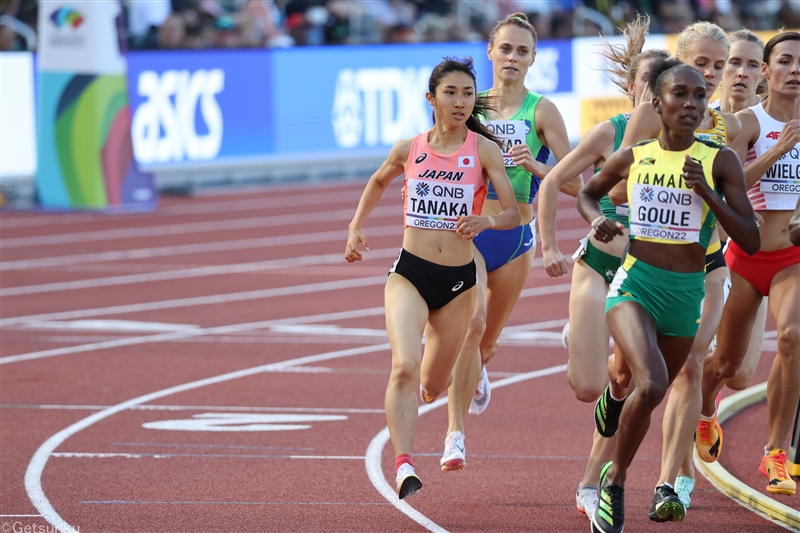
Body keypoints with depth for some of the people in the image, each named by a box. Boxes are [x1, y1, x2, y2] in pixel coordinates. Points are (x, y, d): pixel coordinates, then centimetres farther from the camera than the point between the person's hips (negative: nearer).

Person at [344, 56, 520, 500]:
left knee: (433, 386, 14)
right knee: (404, 367, -25)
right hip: (409, 274, 0)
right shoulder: (408, 150, 1)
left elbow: (513, 214, -9)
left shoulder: (484, 150, -5)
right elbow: (378, 182, 23)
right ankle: (403, 465, -28)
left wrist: (486, 221, -29)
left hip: (458, 281, 0)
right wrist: (356, 227, 15)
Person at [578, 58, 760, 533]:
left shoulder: (720, 161, -4)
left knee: (653, 394, 16)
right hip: (634, 284, -2)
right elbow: (588, 193, 21)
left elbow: (751, 241, -8)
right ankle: (616, 479, -5)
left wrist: (707, 193, -18)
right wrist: (598, 219, -1)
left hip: (686, 293, 2)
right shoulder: (632, 157, 0)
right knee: (651, 385, -26)